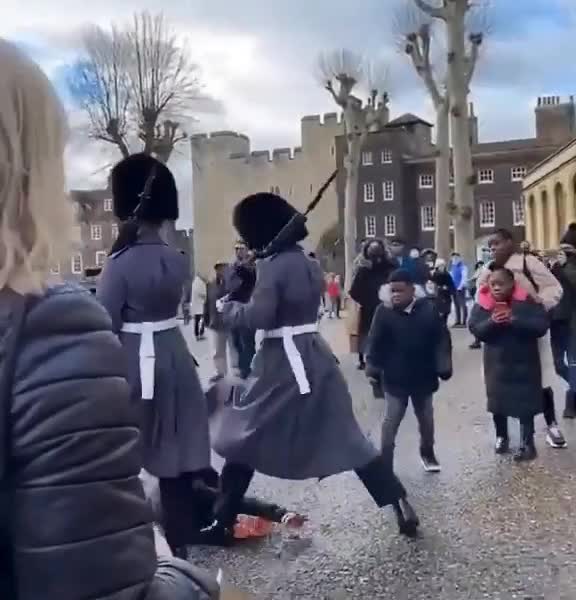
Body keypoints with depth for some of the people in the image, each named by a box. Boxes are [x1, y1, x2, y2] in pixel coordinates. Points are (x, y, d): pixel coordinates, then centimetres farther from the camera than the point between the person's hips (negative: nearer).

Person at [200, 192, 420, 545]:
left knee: (244, 438, 7)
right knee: (346, 438, 13)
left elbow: (259, 316, -19)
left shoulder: (273, 266, -14)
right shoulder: (307, 263, 10)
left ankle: (223, 523, 17)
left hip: (284, 365, -7)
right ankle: (402, 506, 15)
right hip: (313, 358, 8)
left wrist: (228, 308, -2)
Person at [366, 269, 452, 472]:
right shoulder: (384, 312, -10)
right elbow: (374, 343, -8)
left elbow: (442, 340, -4)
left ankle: (427, 452, 39)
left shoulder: (428, 310, -8)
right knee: (392, 419, 6)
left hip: (423, 377, 2)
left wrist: (443, 368, -7)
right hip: (394, 378, -2)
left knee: (426, 418, 19)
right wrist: (373, 369, -13)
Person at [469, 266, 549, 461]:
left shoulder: (526, 301, -12)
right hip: (496, 362, 2)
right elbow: (475, 329, -10)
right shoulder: (482, 303, -6)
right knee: (497, 401, 12)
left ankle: (527, 443, 17)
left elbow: (542, 325, -19)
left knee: (526, 402, 3)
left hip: (524, 362, -2)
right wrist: (491, 322, -30)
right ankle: (501, 437, 33)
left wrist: (514, 320, -32)